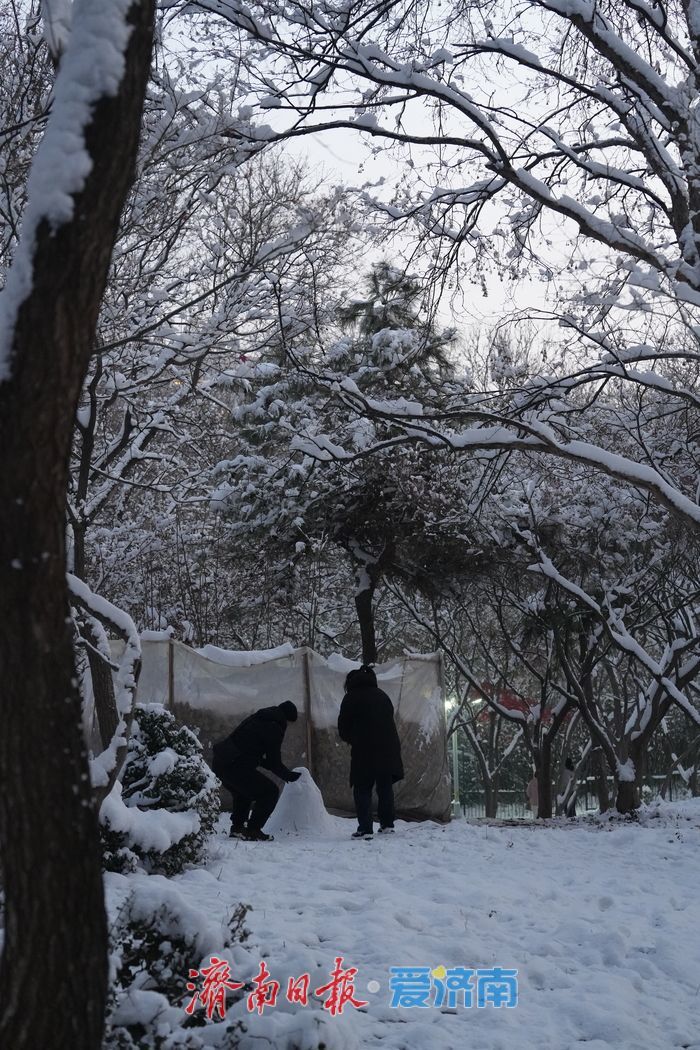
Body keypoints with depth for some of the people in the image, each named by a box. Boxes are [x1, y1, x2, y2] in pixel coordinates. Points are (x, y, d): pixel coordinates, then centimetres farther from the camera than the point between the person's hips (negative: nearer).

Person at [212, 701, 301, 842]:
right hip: (235, 767, -9)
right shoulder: (274, 728, -6)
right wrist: (290, 776, 15)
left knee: (243, 792, 34)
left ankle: (237, 827, 33)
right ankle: (253, 831, 4)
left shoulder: (256, 719, 21)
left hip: (219, 763, 9)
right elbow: (274, 763, -3)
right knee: (270, 792, 3)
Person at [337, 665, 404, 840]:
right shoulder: (382, 696, 17)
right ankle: (387, 824, 19)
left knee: (362, 789, -1)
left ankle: (365, 828, -9)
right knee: (385, 787, 16)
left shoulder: (351, 698, 0)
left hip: (364, 750, -5)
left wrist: (352, 740, 21)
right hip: (388, 748, 5)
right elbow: (390, 719, 18)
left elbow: (343, 728, 0)